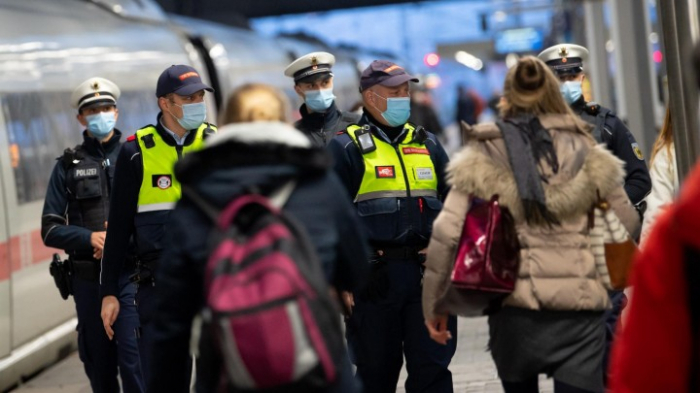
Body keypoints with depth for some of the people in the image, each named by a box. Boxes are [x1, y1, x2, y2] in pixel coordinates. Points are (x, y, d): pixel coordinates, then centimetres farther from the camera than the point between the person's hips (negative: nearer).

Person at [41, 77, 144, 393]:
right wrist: (90, 238, -10)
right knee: (99, 364, 8)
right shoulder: (68, 166, 9)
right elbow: (51, 230, 6)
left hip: (132, 273, -2)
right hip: (88, 278, 2)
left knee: (133, 358, -11)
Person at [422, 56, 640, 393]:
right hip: (577, 311, -1)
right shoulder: (586, 155, 5)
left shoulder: (481, 159, 2)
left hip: (513, 308, 1)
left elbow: (447, 234, -5)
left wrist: (435, 304, 4)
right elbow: (626, 224, 9)